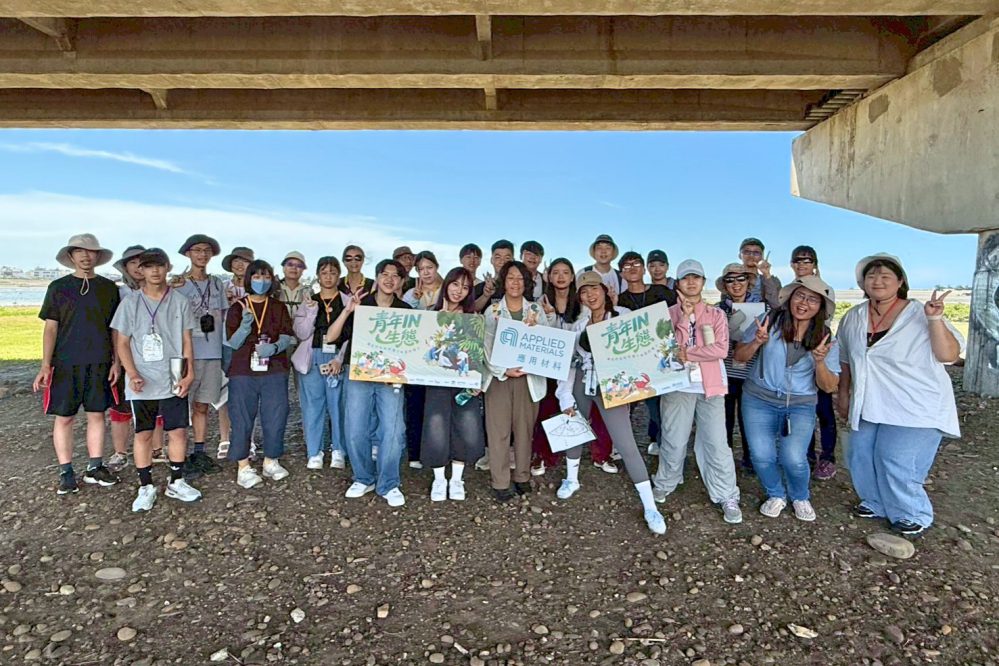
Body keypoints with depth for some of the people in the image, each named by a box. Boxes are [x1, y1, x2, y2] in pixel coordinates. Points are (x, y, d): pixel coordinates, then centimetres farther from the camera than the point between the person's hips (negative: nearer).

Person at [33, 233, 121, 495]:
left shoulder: (108, 288, 7)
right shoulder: (58, 287, 3)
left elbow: (115, 328, 8)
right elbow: (51, 328, 1)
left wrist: (116, 362, 2)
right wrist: (45, 365, -6)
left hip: (100, 363, 1)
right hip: (66, 363, -1)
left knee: (97, 414, 7)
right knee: (64, 417, 3)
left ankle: (95, 468, 17)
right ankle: (66, 472, 13)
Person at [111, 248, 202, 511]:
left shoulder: (180, 301, 2)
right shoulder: (131, 302, 0)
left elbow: (187, 341, 4)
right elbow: (122, 343, 2)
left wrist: (189, 374, -5)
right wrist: (133, 375, -11)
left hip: (173, 381, 1)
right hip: (141, 383, 0)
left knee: (178, 431, 5)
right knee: (143, 434, 7)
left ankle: (176, 483, 20)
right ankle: (146, 487, 19)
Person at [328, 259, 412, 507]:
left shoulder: (406, 311, 5)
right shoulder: (361, 305, 3)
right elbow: (330, 337, -3)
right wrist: (347, 311, -15)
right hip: (359, 375, 1)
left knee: (393, 430, -8)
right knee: (355, 431, 1)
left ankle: (389, 484, 9)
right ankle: (364, 478, 23)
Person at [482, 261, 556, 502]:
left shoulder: (537, 310, 7)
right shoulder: (492, 310, 3)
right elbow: (487, 346, -3)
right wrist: (504, 370, -15)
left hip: (528, 376, 1)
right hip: (499, 375, -1)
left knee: (524, 428, 6)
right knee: (498, 430, -1)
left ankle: (522, 477, 20)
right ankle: (500, 482, 6)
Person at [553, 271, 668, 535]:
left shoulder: (623, 316, -7)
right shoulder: (578, 325, 6)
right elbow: (569, 361, 7)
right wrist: (566, 397, 2)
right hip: (581, 384, 5)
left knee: (626, 445, -9)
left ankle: (650, 507, 1)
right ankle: (572, 479, 43)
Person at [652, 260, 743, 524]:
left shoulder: (716, 315, 3)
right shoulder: (669, 314, 3)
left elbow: (721, 349, -10)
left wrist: (686, 353, -12)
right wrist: (684, 318, -14)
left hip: (709, 387, 0)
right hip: (677, 386, 0)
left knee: (716, 444, 1)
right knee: (673, 441, 9)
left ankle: (727, 497, 13)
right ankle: (664, 485, 30)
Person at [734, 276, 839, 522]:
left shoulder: (826, 339, -1)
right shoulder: (768, 321, -6)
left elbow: (829, 387, 1)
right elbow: (739, 356, -1)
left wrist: (819, 362, -18)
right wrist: (757, 342, -21)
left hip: (801, 405, 0)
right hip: (758, 400, 0)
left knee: (793, 459, -15)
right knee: (761, 456, -8)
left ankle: (800, 497, 19)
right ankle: (776, 495, 24)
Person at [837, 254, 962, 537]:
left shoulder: (920, 314, -9)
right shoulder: (853, 318, 5)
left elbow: (949, 355, -15)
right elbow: (845, 360, 13)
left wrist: (935, 320, -25)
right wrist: (843, 393, 15)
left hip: (915, 408, -5)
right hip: (869, 406, 5)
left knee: (896, 462, -8)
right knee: (860, 457, 8)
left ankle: (914, 516, 17)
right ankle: (876, 503, 32)